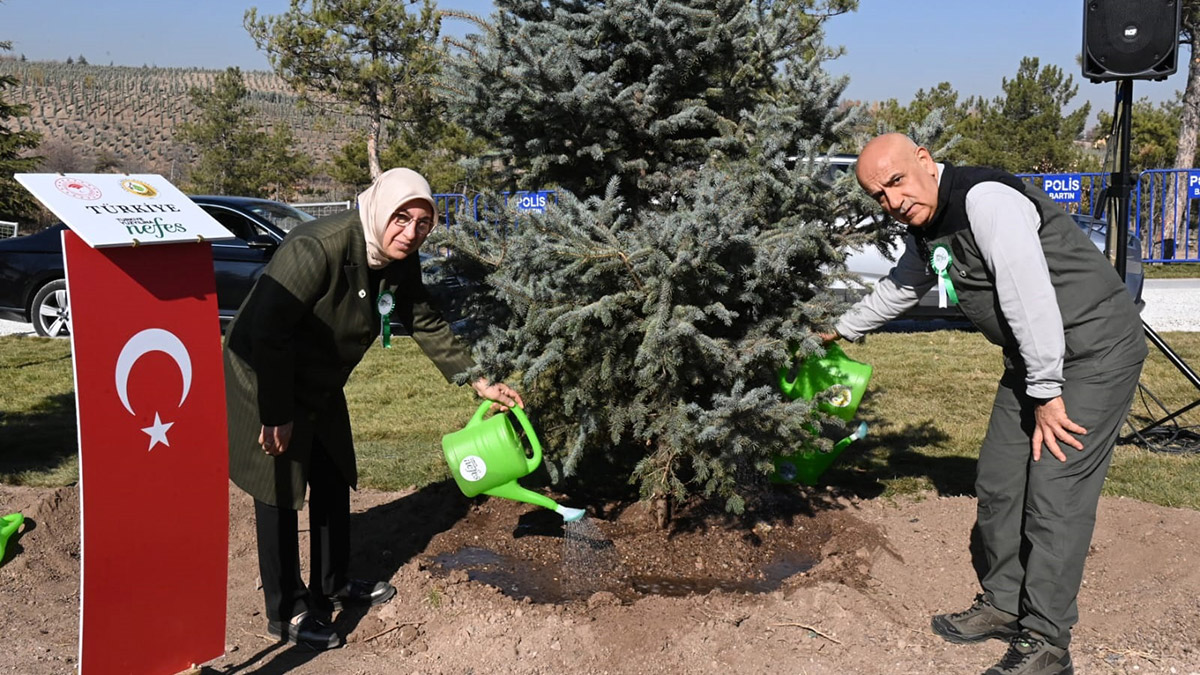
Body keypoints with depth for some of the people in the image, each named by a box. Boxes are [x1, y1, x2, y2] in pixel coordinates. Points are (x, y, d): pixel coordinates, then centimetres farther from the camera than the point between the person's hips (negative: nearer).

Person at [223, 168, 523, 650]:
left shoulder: (400, 261, -9)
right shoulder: (317, 248, -34)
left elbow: (427, 325, 3)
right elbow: (267, 331, -32)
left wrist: (479, 382, 0)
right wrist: (276, 415, -26)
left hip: (320, 387, 8)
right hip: (265, 380, -8)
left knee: (334, 483, 17)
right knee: (280, 495, 1)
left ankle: (332, 585, 37)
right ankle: (286, 612, 17)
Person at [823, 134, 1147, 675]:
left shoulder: (986, 199, -24)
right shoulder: (926, 230, 7)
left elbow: (1030, 296, -28)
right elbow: (899, 288, 26)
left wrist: (1046, 391, -24)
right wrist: (842, 330, 37)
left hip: (1096, 350, -9)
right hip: (1034, 357, 9)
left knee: (1055, 494, -10)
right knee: (998, 483, 11)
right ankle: (1003, 605, 27)